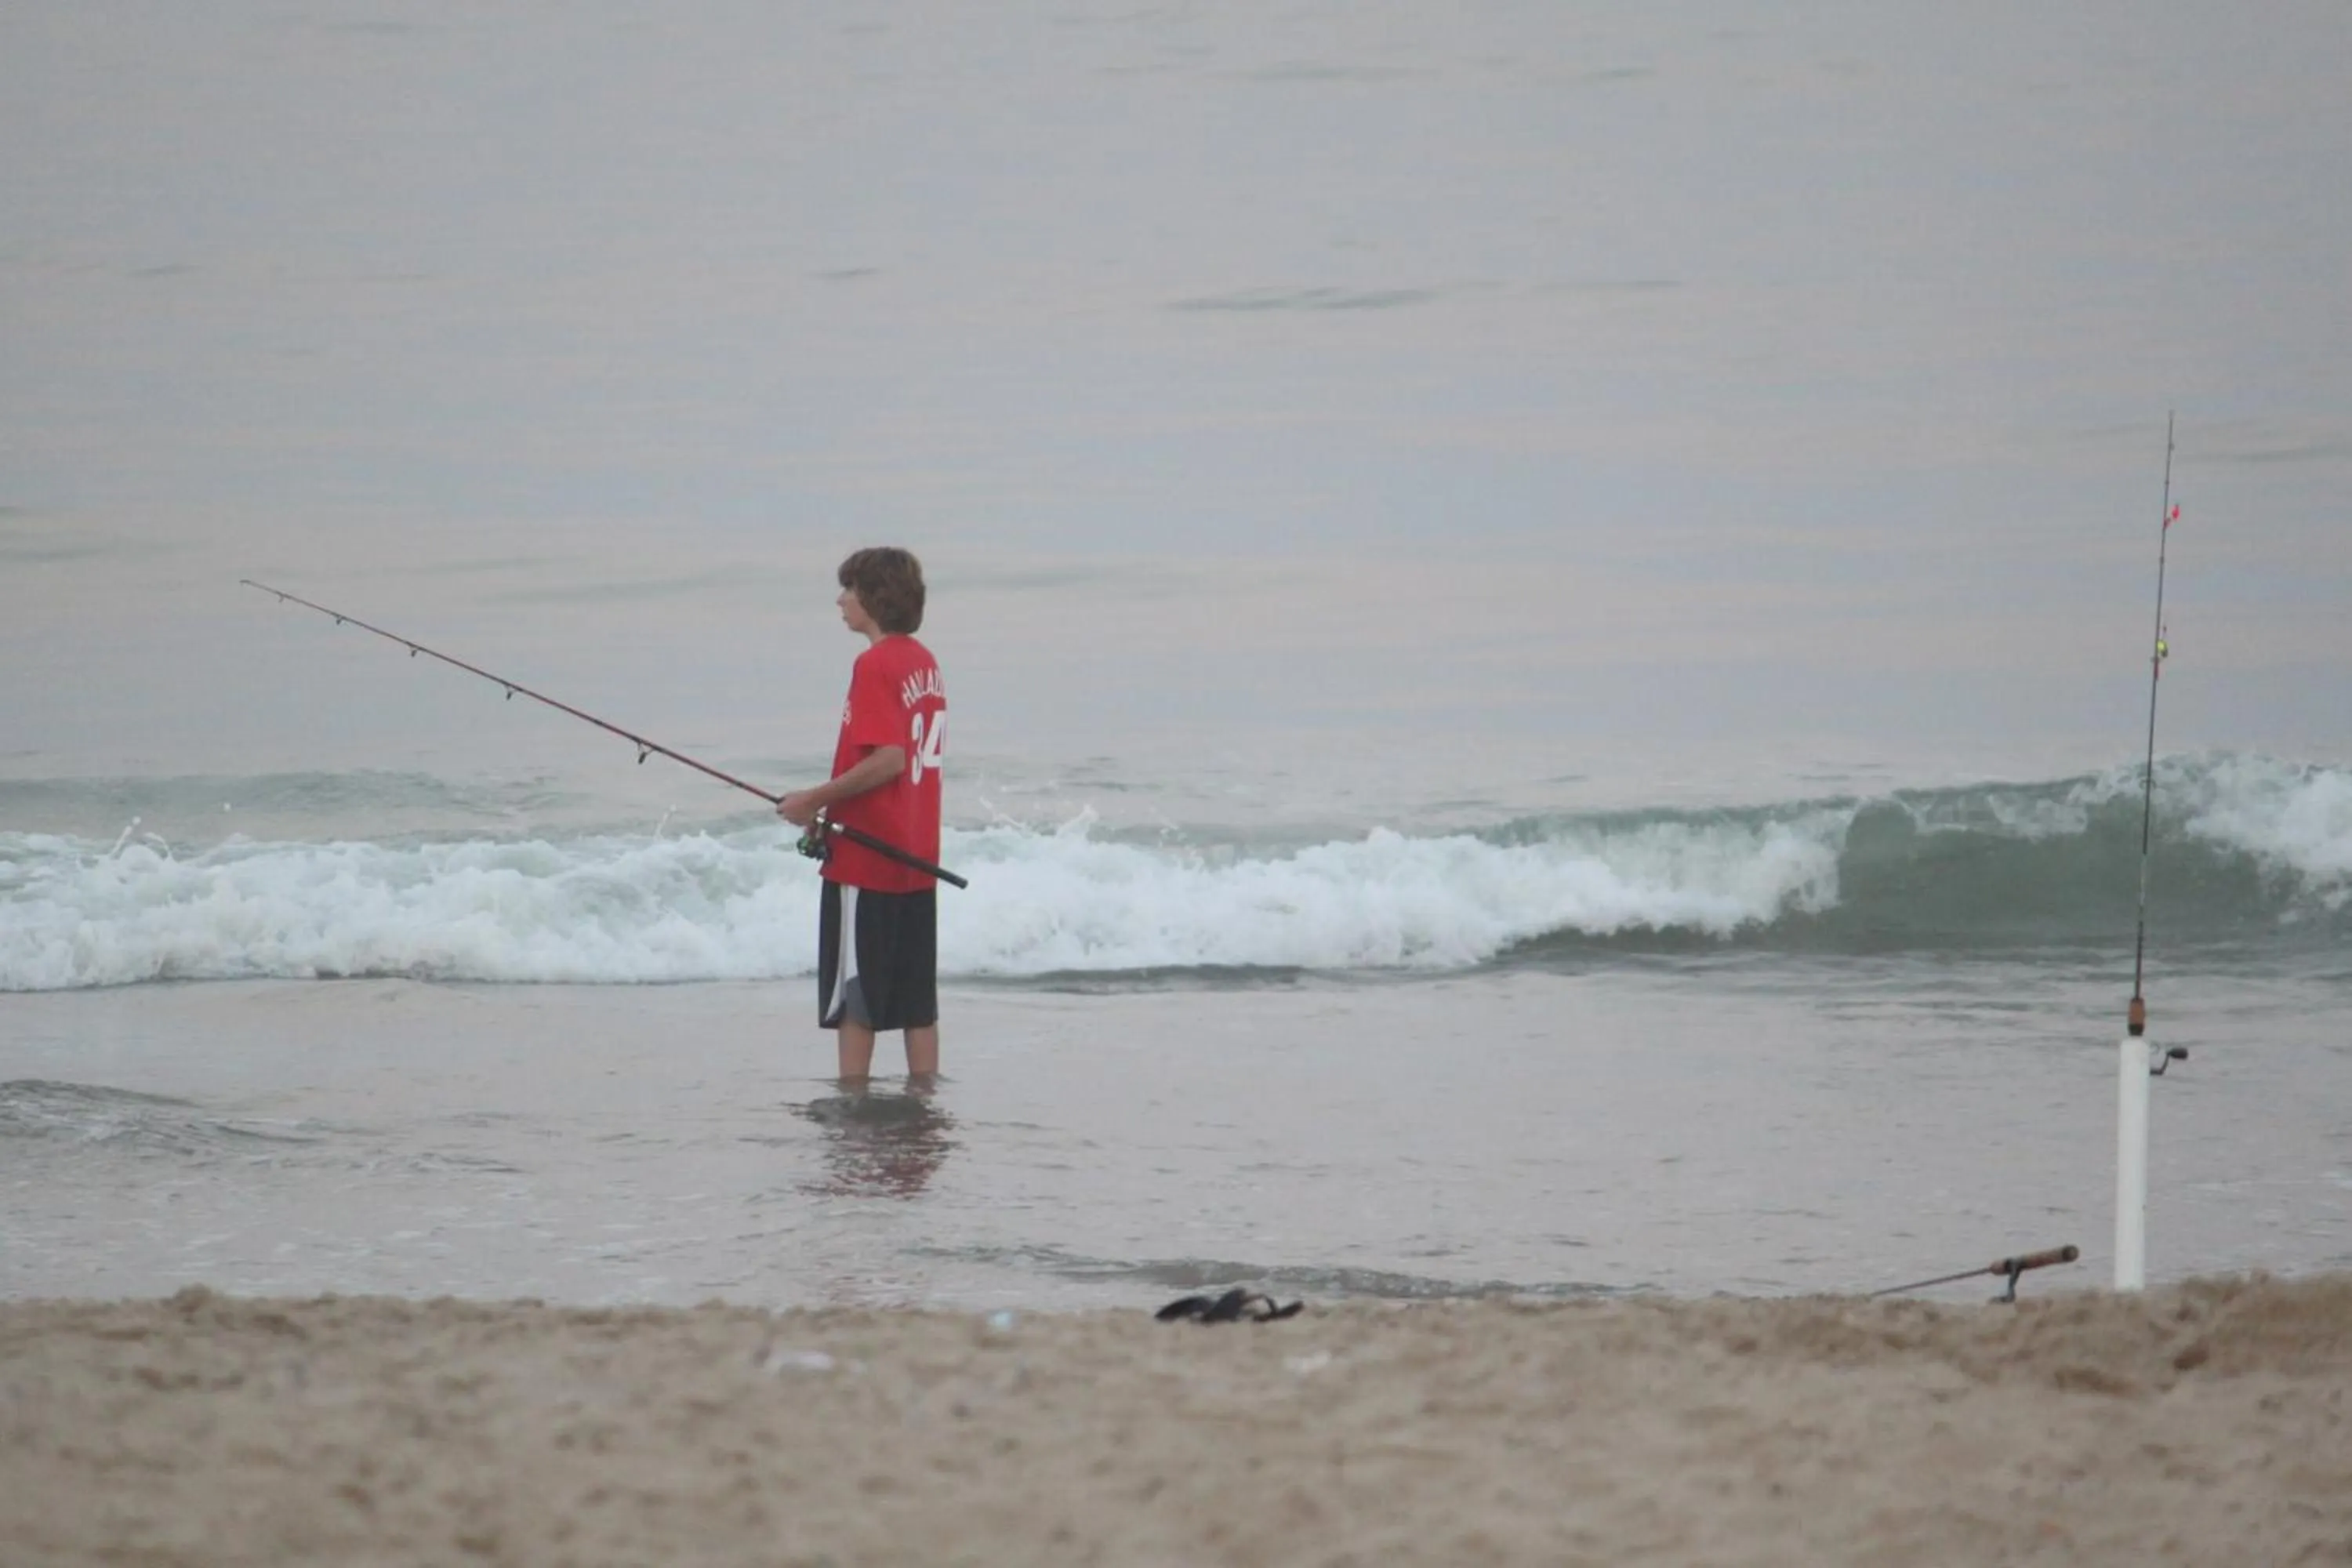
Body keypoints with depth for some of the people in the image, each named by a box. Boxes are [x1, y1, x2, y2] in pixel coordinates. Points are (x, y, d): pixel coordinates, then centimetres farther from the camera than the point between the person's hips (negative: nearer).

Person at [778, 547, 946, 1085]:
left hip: (865, 858, -8)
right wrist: (830, 804, 17)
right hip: (916, 858, 8)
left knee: (854, 998, -2)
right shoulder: (925, 662, 11)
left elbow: (887, 759, -23)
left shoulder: (875, 666, -16)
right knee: (916, 998, 10)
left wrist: (813, 799, -14)